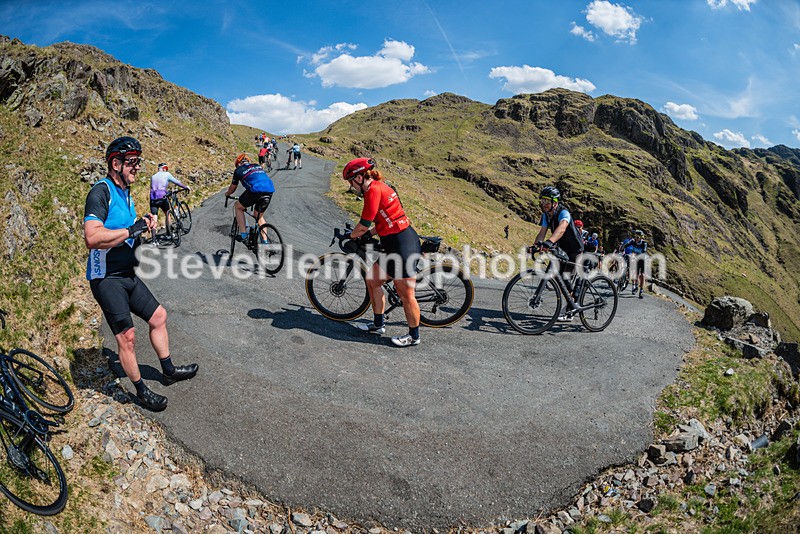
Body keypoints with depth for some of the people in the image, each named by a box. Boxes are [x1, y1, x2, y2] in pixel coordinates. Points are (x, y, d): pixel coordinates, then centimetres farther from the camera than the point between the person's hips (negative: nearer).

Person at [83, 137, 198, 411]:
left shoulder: (125, 192, 12)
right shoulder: (101, 192, -18)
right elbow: (92, 238, -33)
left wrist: (144, 223, 6)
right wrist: (131, 229, -24)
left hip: (127, 275, 10)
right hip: (106, 278, -9)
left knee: (158, 316, 14)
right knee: (127, 335, -6)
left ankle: (169, 371, 29)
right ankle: (141, 391, 10)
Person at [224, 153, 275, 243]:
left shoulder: (239, 170, 17)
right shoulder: (258, 166, 30)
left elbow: (232, 187, 28)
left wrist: (227, 194, 49)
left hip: (256, 190, -5)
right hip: (270, 190, 5)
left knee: (238, 207, 20)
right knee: (259, 216, 25)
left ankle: (243, 234, 12)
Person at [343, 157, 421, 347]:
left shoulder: (373, 190, -15)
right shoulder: (380, 186, 15)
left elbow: (364, 224, -15)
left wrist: (351, 236, 4)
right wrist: (366, 234, 14)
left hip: (402, 244, -11)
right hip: (395, 243, 11)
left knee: (406, 294, 1)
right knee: (372, 280, 17)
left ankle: (413, 336, 17)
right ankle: (378, 325, 30)